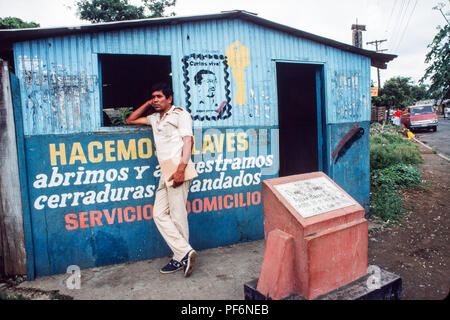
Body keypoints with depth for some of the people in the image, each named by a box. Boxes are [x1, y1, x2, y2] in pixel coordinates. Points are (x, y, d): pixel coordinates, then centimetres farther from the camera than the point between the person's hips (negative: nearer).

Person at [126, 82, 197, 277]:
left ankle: (180, 258, 1)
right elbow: (130, 120, 35)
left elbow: (188, 140, -9)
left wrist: (181, 169, -21)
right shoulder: (155, 118, 27)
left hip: (178, 170, -8)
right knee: (159, 214, 0)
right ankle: (185, 252, 1)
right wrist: (147, 105, 22)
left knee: (177, 215, -8)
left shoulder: (179, 113, 3)